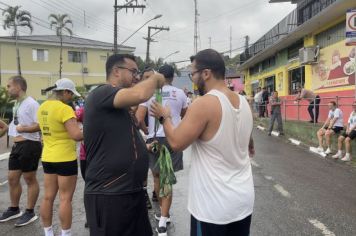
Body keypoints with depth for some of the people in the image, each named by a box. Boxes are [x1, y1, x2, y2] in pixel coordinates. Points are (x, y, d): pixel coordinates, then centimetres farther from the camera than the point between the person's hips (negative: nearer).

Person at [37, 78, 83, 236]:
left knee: (48, 197, 14)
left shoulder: (42, 107, 8)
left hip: (48, 158, 8)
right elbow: (77, 135, -25)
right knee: (65, 198, 2)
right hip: (65, 159, -8)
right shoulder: (65, 109, -19)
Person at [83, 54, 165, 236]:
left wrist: (144, 148, 12)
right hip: (108, 196, -9)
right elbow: (140, 95, -31)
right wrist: (155, 78, -11)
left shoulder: (119, 108, 17)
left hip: (133, 192, 10)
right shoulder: (101, 94, -13)